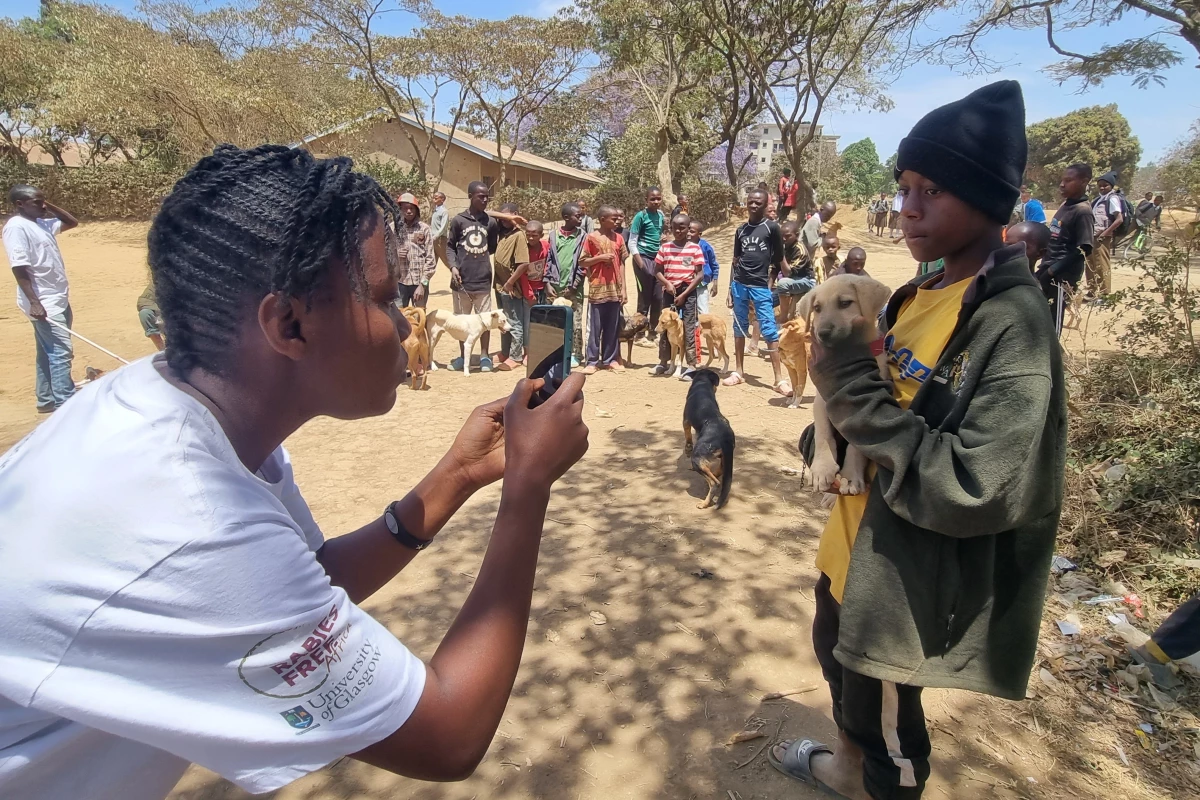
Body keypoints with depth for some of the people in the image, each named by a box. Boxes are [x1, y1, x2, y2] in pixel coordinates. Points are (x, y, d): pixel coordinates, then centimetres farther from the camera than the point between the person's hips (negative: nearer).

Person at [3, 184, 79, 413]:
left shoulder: (41, 223, 12)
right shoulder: (16, 227, -14)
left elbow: (72, 222, 26)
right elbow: (19, 268, -20)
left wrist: (50, 206, 10)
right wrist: (34, 302, -25)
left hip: (58, 298, 10)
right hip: (43, 302, -10)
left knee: (48, 351, 15)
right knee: (61, 351, -11)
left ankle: (46, 399, 25)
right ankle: (65, 405, -8)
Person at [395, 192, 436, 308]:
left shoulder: (425, 229, -1)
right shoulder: (395, 228, 6)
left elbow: (431, 259, -4)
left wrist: (423, 284, -9)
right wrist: (395, 254, -9)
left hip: (419, 282, -2)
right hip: (400, 282, 2)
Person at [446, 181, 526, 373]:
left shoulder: (491, 221, 6)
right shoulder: (458, 220, 0)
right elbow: (450, 246, 5)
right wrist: (453, 266, -9)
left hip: (483, 279, 1)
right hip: (462, 279, -1)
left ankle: (484, 356, 16)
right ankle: (463, 355, 22)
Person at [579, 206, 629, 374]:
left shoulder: (618, 238, 8)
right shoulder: (591, 237, -3)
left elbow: (621, 264, 9)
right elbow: (582, 262, -2)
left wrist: (623, 289, 5)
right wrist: (600, 257, -16)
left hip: (614, 290, 4)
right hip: (597, 289, -4)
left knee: (613, 327, 8)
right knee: (594, 327, 1)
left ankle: (610, 359, 17)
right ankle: (592, 361, 8)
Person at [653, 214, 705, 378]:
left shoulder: (695, 248, -3)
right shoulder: (665, 247, 4)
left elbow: (700, 275, -5)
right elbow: (657, 271, 7)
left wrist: (684, 294, -11)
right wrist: (667, 284, -13)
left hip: (688, 292, -3)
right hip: (669, 291, 3)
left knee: (689, 329, -5)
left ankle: (692, 366, -2)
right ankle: (663, 362, 20)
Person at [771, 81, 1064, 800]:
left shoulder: (1014, 324, -23)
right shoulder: (923, 291, 3)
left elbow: (972, 490, -30)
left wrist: (854, 385, -28)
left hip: (907, 578, -9)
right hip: (856, 549, 9)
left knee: (886, 719, 15)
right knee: (839, 664, 30)